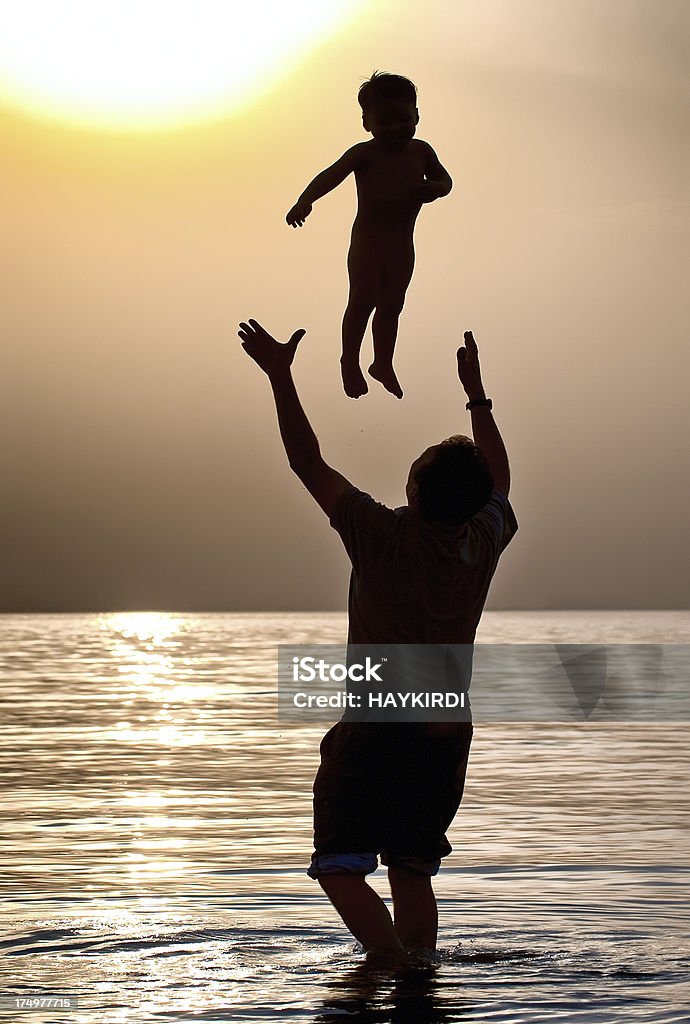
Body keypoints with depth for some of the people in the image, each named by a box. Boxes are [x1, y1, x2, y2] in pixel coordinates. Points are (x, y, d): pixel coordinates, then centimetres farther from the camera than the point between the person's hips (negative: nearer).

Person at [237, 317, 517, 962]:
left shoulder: (382, 537, -16)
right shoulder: (483, 543, -3)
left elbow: (307, 462, -10)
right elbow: (499, 478, 19)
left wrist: (279, 375, -4)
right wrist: (477, 396, 27)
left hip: (374, 732, -5)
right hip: (447, 736, 5)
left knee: (339, 865, 0)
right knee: (412, 871, 12)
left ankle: (396, 965, -14)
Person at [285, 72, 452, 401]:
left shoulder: (421, 152, 1)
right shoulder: (364, 154, -12)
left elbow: (444, 179, 15)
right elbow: (331, 175, -24)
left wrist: (434, 189, -12)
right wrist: (305, 201, -43)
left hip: (402, 243, 4)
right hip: (367, 240, -4)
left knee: (392, 305, 10)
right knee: (363, 300, -8)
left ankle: (383, 364, 25)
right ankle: (350, 361, 9)